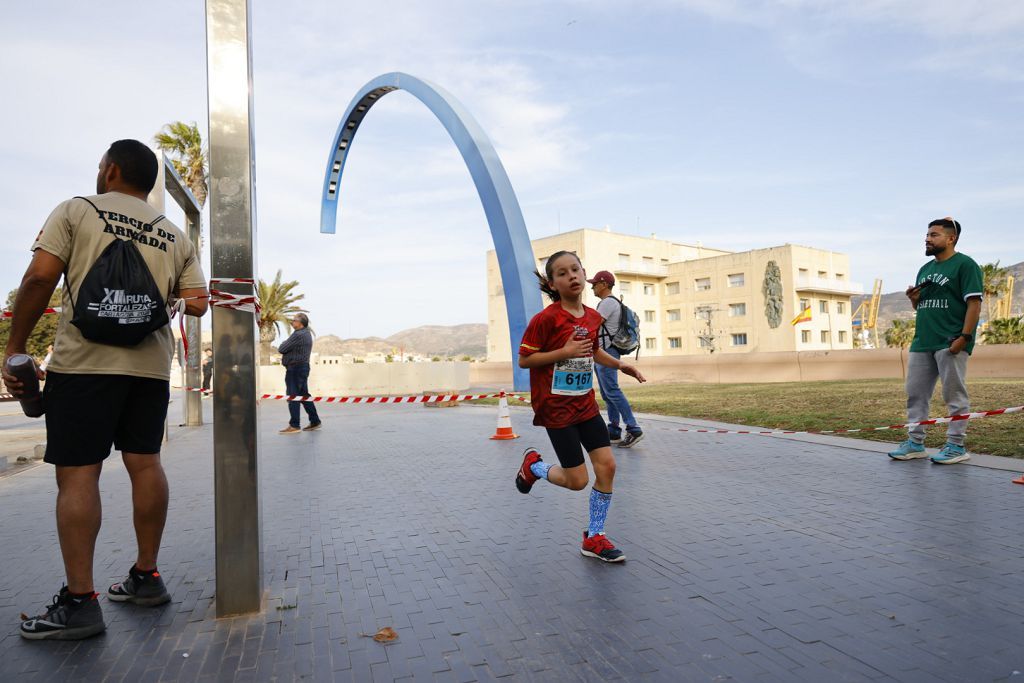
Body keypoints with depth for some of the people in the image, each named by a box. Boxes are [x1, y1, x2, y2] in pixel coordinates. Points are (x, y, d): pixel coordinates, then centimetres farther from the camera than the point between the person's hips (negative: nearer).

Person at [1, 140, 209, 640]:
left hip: (85, 360, -4)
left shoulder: (76, 211, 3)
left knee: (77, 473, -3)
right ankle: (146, 577, 18)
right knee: (145, 463, 10)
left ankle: (79, 603, -3)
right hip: (152, 364, 5)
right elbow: (197, 303, 7)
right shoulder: (175, 237, 13)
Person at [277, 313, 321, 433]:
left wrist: (284, 343, 4)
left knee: (293, 396, -7)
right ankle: (315, 422, 18)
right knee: (304, 395, 14)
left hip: (295, 368, -10)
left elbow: (281, 349, -15)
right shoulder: (307, 333, 15)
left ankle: (294, 426, -6)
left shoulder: (298, 335, -17)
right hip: (303, 366, 10)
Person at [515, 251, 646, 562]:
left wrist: (619, 364, 9)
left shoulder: (593, 317, 5)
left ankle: (594, 538, 17)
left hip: (586, 404, 6)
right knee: (577, 481, -3)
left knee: (607, 465, 0)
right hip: (556, 408, -6)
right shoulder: (546, 318, -16)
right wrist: (565, 352, -23)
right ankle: (533, 465, 29)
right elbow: (523, 359, -14)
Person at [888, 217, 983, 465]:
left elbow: (974, 303, -12)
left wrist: (964, 337, -19)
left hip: (950, 342, -8)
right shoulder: (925, 269, 19)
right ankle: (915, 442, 16)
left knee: (955, 395, -2)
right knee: (915, 394, 8)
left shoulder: (965, 264, -4)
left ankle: (956, 446, 6)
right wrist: (914, 299, 3)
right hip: (921, 342, 8)